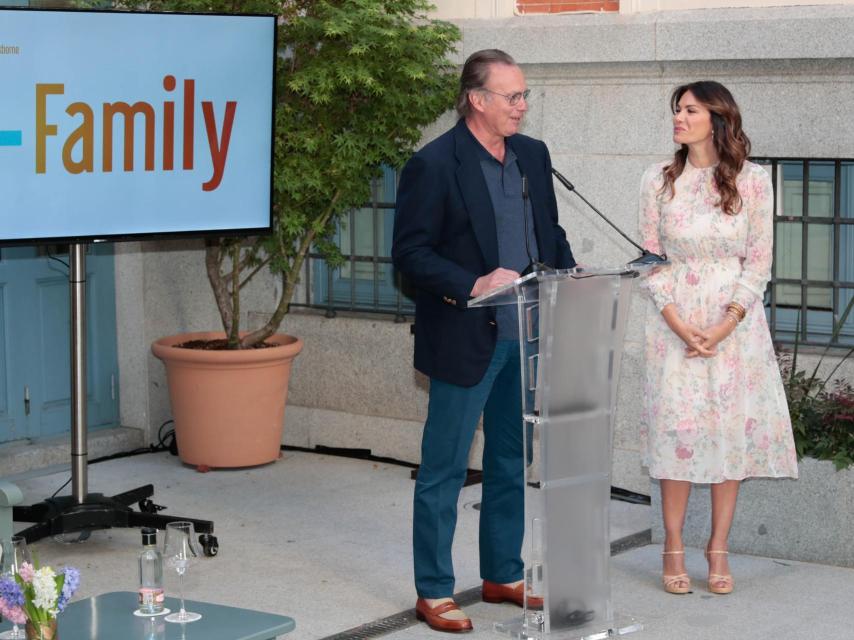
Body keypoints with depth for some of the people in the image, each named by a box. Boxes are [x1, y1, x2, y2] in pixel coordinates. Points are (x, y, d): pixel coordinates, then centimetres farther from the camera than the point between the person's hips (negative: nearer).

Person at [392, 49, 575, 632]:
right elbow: (410, 253, -14)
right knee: (443, 471, 2)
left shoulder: (533, 156, 8)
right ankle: (434, 592, 11)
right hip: (465, 341, -7)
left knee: (512, 464, 17)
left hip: (525, 338, 7)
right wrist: (472, 286, -25)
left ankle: (503, 575, 30)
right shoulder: (433, 165, -13)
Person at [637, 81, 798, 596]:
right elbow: (651, 258, 2)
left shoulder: (753, 181, -3)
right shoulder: (659, 181, 1)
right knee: (676, 428, -2)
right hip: (675, 322, 0)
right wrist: (678, 323, -10)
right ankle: (674, 550, 8)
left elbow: (759, 262, -2)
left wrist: (725, 325, -13)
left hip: (736, 322, 0)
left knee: (734, 430, 1)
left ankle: (719, 550, 11)